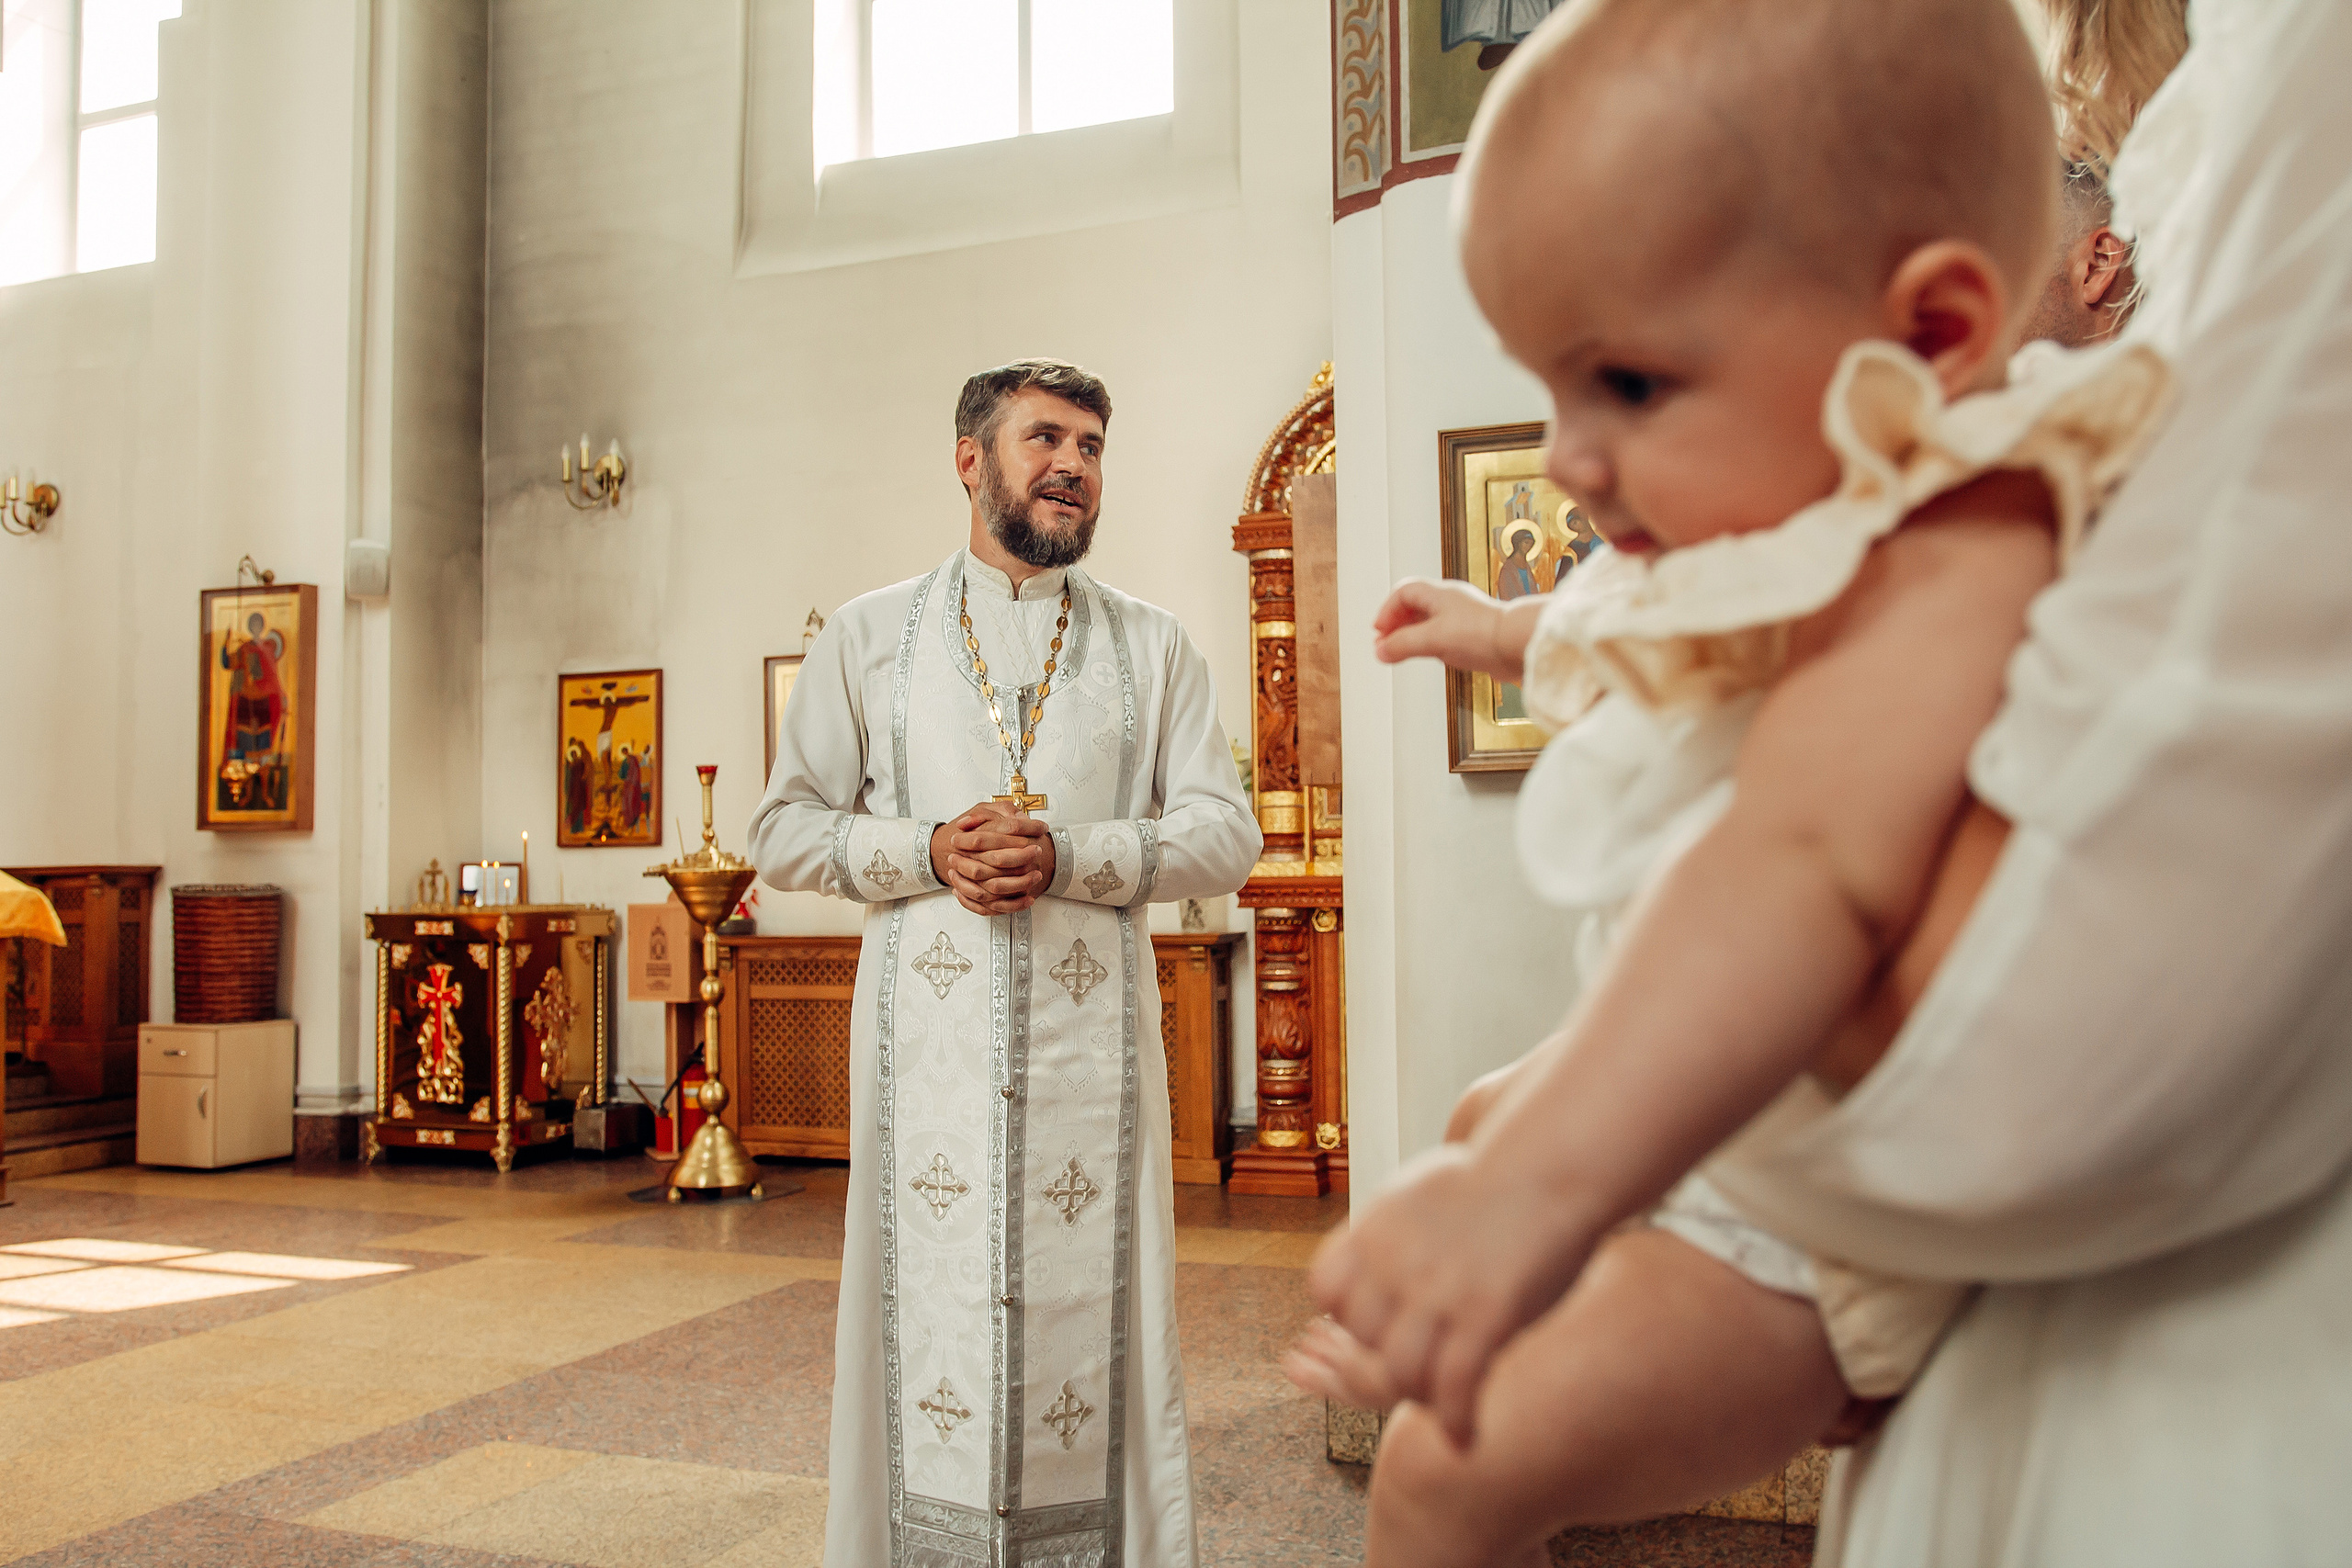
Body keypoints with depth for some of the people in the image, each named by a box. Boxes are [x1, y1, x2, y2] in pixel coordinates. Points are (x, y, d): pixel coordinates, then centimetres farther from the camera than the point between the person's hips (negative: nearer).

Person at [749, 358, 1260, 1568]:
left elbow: (1226, 834, 4)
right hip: (927, 1027, 0)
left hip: (1090, 1029, 1)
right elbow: (784, 830, 8)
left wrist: (1067, 857, -12)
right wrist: (928, 849, -10)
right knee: (931, 1303, 0)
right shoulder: (867, 636, 11)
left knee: (1087, 1298, 2)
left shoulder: (1151, 647, 11)